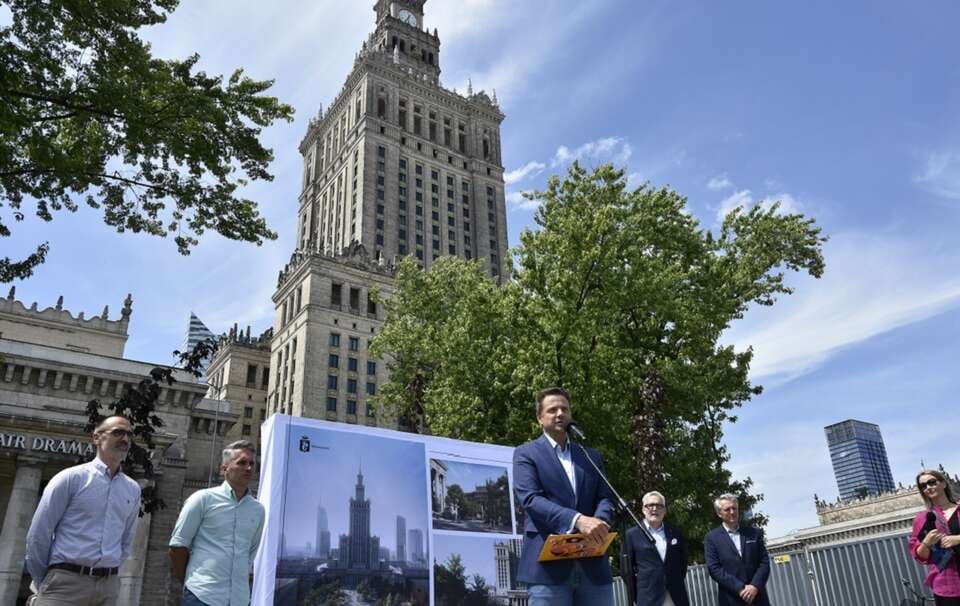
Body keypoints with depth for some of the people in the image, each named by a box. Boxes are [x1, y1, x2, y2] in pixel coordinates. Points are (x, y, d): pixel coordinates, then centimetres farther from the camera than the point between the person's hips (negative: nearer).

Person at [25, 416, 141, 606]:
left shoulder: (133, 490, 10)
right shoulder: (71, 478, -4)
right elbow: (38, 535, -2)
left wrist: (109, 574, 12)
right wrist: (43, 584, 3)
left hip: (109, 586, 5)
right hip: (67, 581, -4)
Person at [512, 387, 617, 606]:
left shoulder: (591, 456, 21)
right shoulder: (526, 453, 6)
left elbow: (606, 497, 11)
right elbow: (530, 499, -9)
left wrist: (598, 522, -14)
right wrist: (577, 520, -24)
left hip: (593, 565, 5)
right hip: (548, 565, -4)